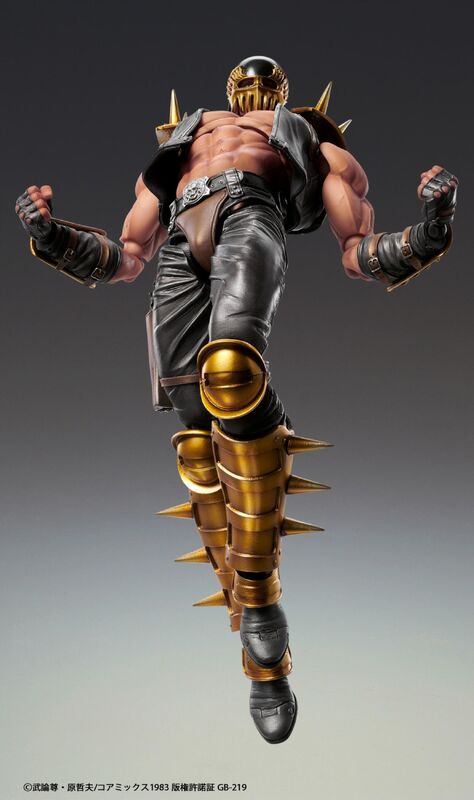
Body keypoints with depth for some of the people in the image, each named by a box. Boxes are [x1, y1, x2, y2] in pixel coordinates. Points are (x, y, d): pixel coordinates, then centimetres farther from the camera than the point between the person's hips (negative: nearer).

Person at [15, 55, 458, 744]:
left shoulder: (315, 142, 33)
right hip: (181, 235, 3)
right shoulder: (181, 137, 40)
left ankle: (258, 591, -24)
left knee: (230, 368, -34)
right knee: (194, 411, -15)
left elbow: (361, 256, 18)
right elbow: (126, 258, 28)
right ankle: (261, 652, -7)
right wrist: (53, 236, 11)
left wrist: (428, 232, -2)